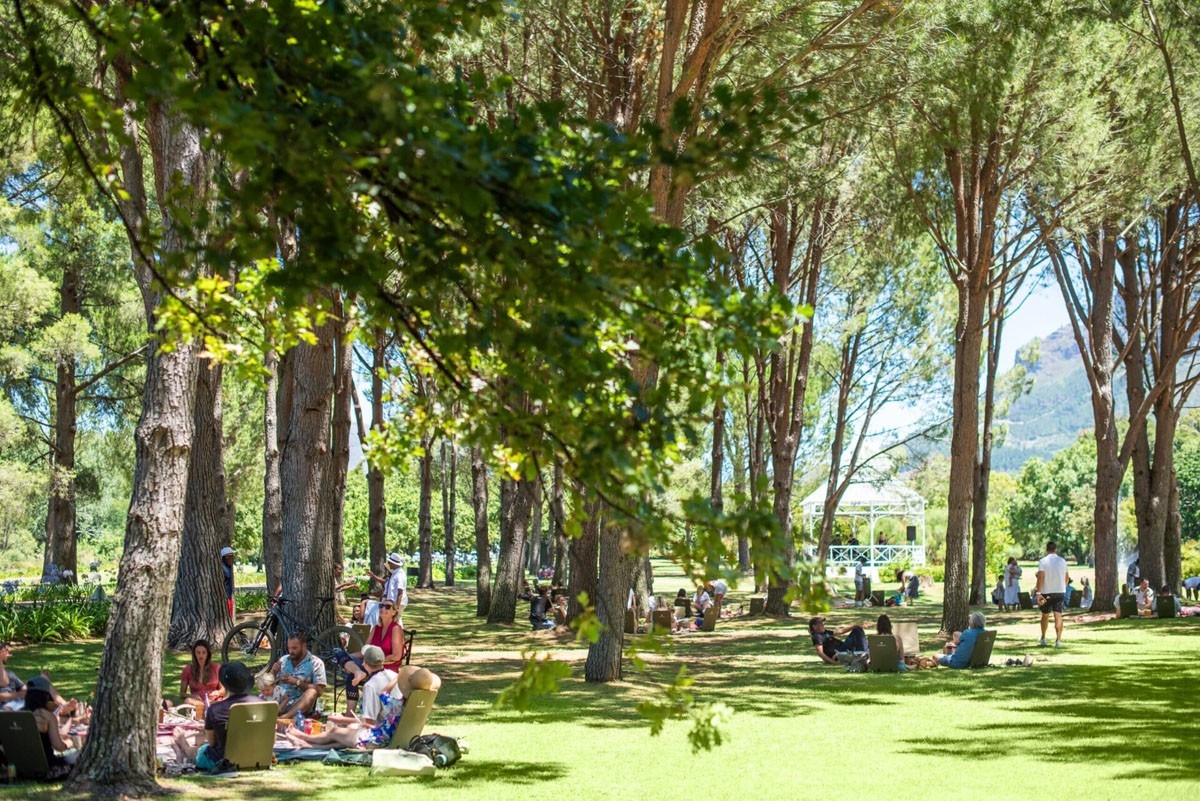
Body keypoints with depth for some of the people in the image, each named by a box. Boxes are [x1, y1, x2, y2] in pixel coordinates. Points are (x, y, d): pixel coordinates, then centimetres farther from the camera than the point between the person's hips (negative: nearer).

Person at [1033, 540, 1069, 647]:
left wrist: (1038, 592, -20)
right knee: (1058, 615, -4)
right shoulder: (1063, 561, 6)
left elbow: (1041, 577, -16)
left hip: (1046, 592, -2)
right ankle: (1058, 640, -14)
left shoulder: (1043, 561, -7)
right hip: (1060, 591, 2)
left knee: (1045, 615, 15)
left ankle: (1043, 639, 24)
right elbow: (1066, 577, 14)